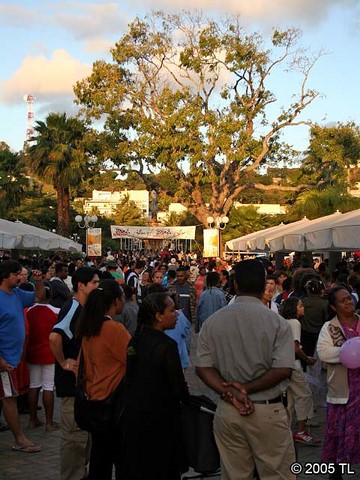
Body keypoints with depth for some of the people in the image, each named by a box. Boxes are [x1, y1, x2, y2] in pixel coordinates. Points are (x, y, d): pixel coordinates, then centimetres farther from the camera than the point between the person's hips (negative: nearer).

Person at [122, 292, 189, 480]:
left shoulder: (135, 341, 1)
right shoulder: (167, 346, -21)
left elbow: (130, 379, 8)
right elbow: (178, 389, -17)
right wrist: (184, 394, 3)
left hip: (132, 415, 7)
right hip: (160, 420, -7)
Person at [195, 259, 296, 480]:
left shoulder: (212, 322, 0)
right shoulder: (278, 323, -9)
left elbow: (203, 367, -3)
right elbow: (283, 370, -14)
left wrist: (230, 393, -10)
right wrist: (247, 388, -9)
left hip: (227, 411, 4)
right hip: (268, 411, -3)